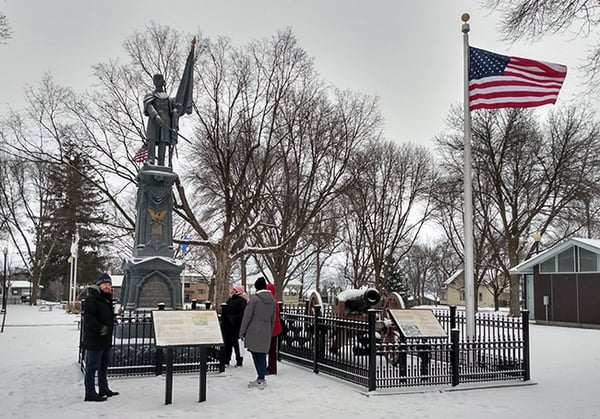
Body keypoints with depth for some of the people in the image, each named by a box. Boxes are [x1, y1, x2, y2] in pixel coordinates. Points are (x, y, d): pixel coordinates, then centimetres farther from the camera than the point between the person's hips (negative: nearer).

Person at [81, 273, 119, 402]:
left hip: (106, 340, 10)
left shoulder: (107, 299, 16)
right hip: (94, 340, -10)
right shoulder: (91, 299, -15)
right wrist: (100, 328, -27)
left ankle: (104, 389, 30)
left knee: (104, 365, 19)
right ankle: (90, 394, 5)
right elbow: (88, 317, -24)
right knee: (92, 367, -3)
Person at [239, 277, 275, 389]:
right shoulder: (272, 300, 9)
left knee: (255, 354, 1)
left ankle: (261, 379, 1)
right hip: (266, 332, 5)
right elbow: (273, 319, 15)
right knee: (262, 355, 9)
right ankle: (261, 379, 12)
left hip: (254, 331, -5)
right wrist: (270, 333, 23)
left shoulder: (254, 298, -9)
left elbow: (247, 316, -8)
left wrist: (242, 332, -2)